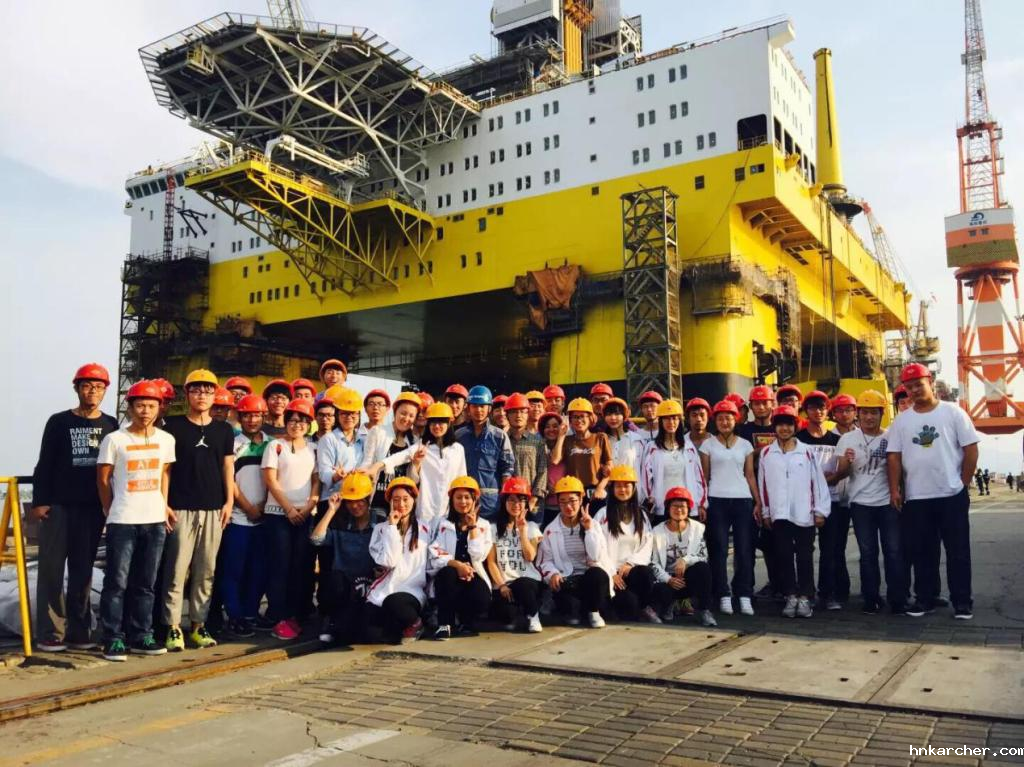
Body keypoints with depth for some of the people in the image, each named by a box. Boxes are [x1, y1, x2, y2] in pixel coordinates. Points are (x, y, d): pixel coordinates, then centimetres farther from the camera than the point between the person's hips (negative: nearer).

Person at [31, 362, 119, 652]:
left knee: (83, 571, 8)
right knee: (52, 569, 0)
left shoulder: (111, 426, 7)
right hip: (58, 505, -2)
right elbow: (44, 464, 0)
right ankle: (50, 632, 6)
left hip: (93, 507, 2)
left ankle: (78, 630, 14)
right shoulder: (59, 422, 1)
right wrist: (39, 500, -7)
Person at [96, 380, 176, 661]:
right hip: (122, 521, -3)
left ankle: (142, 637, 18)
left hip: (155, 521, 3)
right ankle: (113, 640, 8)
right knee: (117, 582, -1)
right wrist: (111, 512, 4)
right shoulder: (114, 440, -4)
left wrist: (163, 506, 8)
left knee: (145, 583, 10)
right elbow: (103, 479, 2)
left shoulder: (166, 439, 5)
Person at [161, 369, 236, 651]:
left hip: (214, 509, 3)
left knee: (206, 571, 7)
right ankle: (173, 627, 4)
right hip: (181, 509, -3)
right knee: (177, 569, -4)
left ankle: (198, 625, 16)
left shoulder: (224, 430, 12)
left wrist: (229, 502, 5)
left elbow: (228, 467, 13)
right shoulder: (173, 426, 3)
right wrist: (163, 503, -6)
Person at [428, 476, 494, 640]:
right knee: (448, 573, -36)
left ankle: (465, 622, 5)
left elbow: (479, 556, -5)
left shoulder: (483, 525, 10)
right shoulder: (442, 523, 7)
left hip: (472, 574, 1)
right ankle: (444, 623, -17)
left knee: (481, 599, -31)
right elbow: (434, 555, -5)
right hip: (448, 574, -1)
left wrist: (473, 527, -6)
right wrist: (456, 564, -20)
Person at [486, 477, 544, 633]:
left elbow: (530, 557, -6)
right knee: (505, 612, -29)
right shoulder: (494, 528, 7)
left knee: (522, 585, -37)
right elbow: (491, 561, 2)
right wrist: (501, 585, -11)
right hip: (503, 582, 0)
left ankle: (533, 615, -6)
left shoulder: (532, 527, 8)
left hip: (528, 581, 0)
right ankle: (511, 616, 10)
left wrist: (523, 530, -7)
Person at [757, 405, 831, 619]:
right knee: (784, 555, 4)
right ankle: (790, 597, 11)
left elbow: (818, 481, 2)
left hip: (804, 514, -1)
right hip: (779, 514, 1)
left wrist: (820, 510, -2)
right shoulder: (766, 454, 7)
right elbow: (762, 484, 9)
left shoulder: (807, 452, 2)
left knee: (805, 556, 3)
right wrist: (765, 512, 7)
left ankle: (804, 597, 9)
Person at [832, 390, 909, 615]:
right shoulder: (847, 439, 4)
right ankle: (871, 600, 11)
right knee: (868, 553, 5)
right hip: (861, 504, 0)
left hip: (888, 502, 0)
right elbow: (840, 474, 1)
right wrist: (847, 462, -21)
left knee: (894, 552, -2)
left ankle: (898, 601, 2)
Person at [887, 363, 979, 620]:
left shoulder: (953, 412, -1)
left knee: (958, 551, 3)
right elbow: (894, 456, 5)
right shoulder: (901, 420, 6)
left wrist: (963, 483, -3)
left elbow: (971, 449, -1)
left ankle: (962, 603, 11)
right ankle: (925, 599, 19)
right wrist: (894, 489, -2)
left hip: (952, 495, -2)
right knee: (922, 552, 9)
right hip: (915, 498, 3)